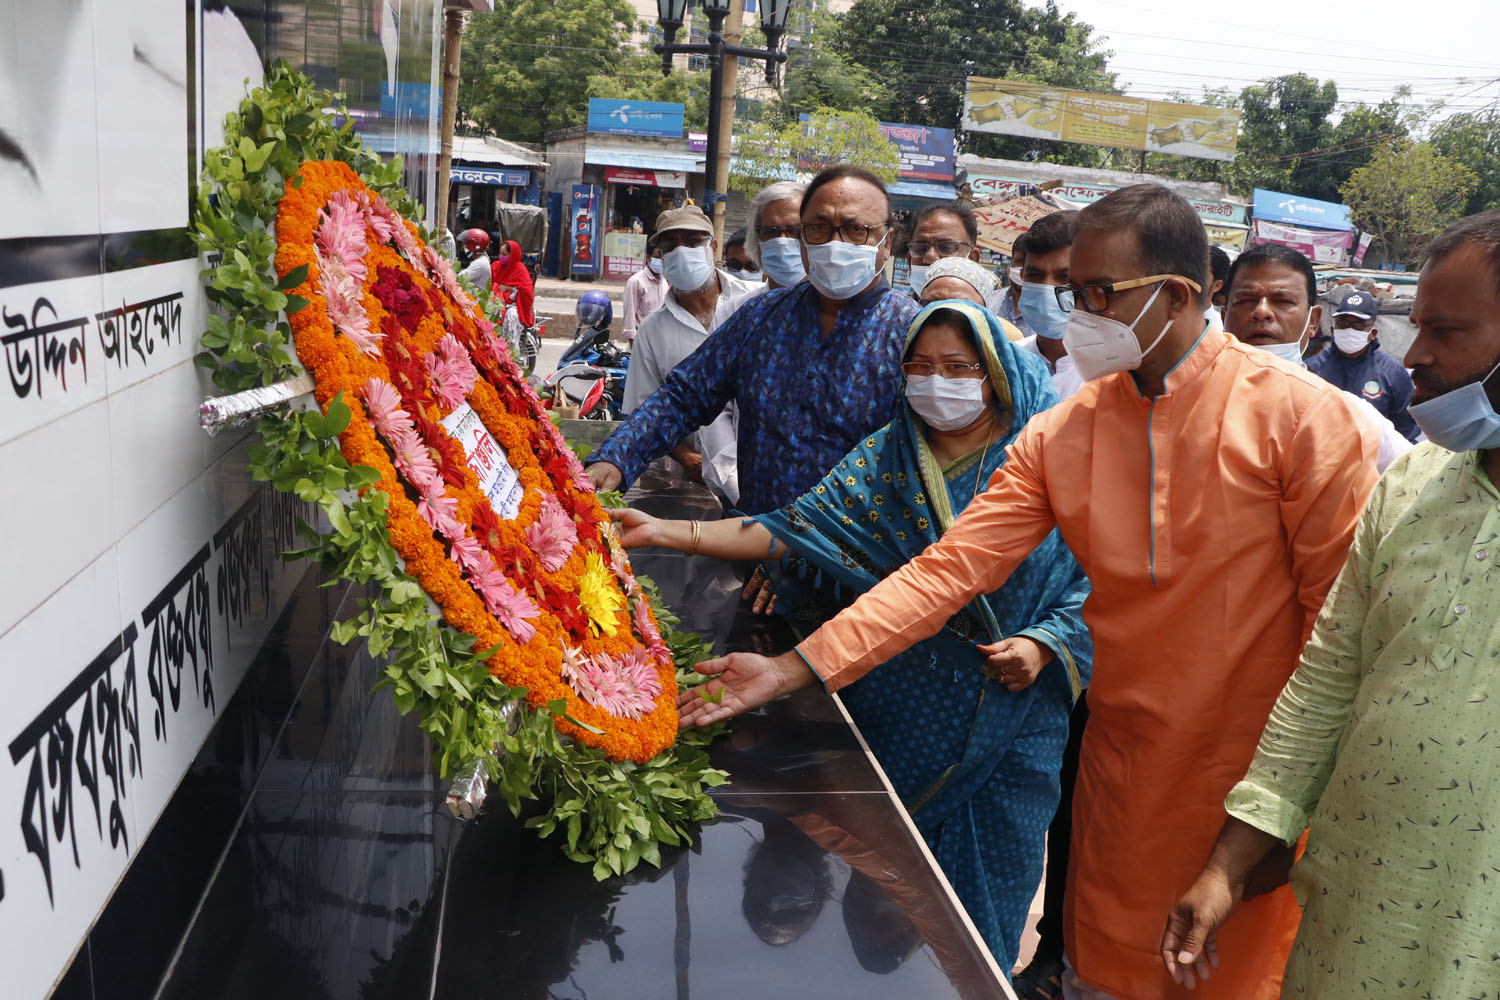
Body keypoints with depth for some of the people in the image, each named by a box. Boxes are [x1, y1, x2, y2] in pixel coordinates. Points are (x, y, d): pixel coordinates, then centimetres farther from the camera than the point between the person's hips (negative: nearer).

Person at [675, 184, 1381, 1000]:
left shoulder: (1297, 415, -11)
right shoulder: (1060, 433, 0)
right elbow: (949, 567, -5)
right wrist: (798, 666, -12)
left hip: (1254, 779, -3)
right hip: (1124, 771, 4)